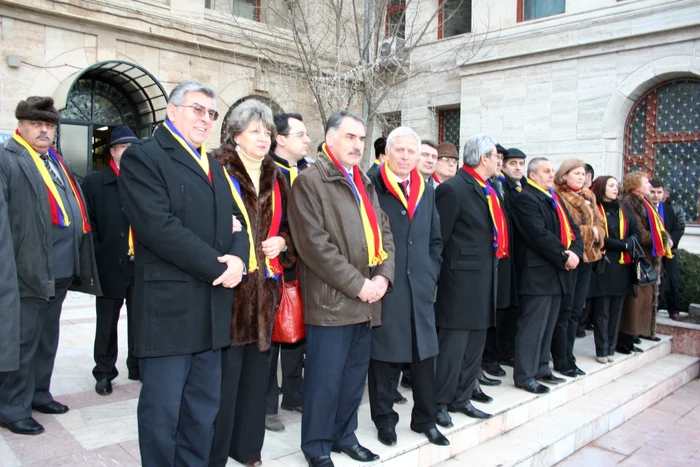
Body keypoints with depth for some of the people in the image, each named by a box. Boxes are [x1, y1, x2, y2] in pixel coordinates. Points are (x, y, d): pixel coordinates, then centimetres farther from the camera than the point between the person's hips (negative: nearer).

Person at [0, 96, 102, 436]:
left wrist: (78, 260, 16)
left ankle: (38, 394, 33)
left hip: (61, 269, 8)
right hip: (29, 269, -8)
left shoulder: (57, 161, 17)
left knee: (47, 338, 19)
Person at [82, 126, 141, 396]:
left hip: (143, 266, 2)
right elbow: (89, 223, -3)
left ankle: (138, 367, 26)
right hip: (111, 266, -2)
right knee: (107, 324, 9)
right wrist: (98, 258, -9)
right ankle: (104, 372, 23)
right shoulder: (94, 182, 2)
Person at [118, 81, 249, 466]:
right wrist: (219, 268, -16)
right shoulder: (143, 157, -4)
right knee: (162, 409, 2)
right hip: (168, 304, -7)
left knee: (204, 408, 13)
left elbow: (236, 220, 15)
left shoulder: (214, 166, 20)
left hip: (212, 307, 7)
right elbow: (158, 226, -17)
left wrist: (237, 258, -7)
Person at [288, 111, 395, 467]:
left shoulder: (365, 183, 18)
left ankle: (344, 434, 33)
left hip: (367, 300, 7)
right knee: (325, 378, 3)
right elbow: (315, 245, -16)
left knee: (355, 374, 16)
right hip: (331, 300, -7)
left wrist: (382, 276, -3)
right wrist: (357, 284, -15)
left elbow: (383, 231, 14)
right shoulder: (309, 181, -7)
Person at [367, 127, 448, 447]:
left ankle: (425, 418, 27)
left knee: (425, 354, 11)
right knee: (383, 355, 5)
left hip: (419, 287, 5)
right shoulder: (371, 187, -5)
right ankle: (384, 419, 22)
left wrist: (431, 273, 8)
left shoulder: (426, 191, 12)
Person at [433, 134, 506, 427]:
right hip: (461, 281, -9)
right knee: (452, 346, -1)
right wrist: (439, 276, -13)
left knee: (475, 346, 16)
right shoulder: (453, 189, -13)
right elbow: (438, 238, -14)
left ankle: (461, 399, 29)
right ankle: (439, 403, 13)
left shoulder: (489, 191, 13)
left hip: (484, 280, 9)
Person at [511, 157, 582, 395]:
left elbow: (573, 228, 12)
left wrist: (575, 252, -6)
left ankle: (541, 368, 27)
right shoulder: (525, 199, -11)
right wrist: (564, 256, -16)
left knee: (548, 324, 15)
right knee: (533, 325, -4)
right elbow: (539, 234, -20)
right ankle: (524, 376, 4)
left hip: (558, 271, 9)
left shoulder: (555, 199, 19)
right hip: (537, 272, -9)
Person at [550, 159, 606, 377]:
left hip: (587, 257, 8)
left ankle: (568, 358, 22)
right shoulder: (557, 196, -9)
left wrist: (596, 234, -7)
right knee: (564, 310, -1)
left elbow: (600, 224, 15)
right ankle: (561, 361, 10)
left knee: (576, 310, 12)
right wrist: (589, 232, -11)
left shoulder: (589, 197, 16)